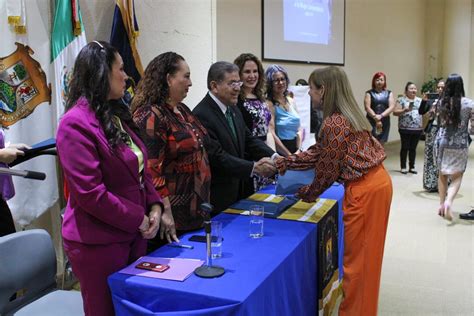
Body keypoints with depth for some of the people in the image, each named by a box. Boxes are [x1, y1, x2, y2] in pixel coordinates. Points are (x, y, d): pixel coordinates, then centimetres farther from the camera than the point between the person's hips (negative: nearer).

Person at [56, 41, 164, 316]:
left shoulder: (118, 114, 10)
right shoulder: (76, 123, -18)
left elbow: (140, 169, 14)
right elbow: (90, 193, -22)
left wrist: (154, 205, -2)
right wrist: (139, 219, -14)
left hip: (134, 235, 8)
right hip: (98, 243, -8)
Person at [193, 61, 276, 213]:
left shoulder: (233, 110, 11)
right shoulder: (201, 115, -19)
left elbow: (249, 140, 7)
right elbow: (216, 157, -23)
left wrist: (274, 157, -10)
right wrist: (254, 167, -26)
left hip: (240, 191, 8)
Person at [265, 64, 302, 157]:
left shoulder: (291, 101, 12)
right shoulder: (269, 104, -7)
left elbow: (299, 129, 12)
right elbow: (272, 134, -13)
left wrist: (299, 150, 0)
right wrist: (289, 155, -11)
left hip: (296, 146, 5)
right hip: (280, 151, -5)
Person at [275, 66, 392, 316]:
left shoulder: (334, 123, -18)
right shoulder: (347, 115, 12)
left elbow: (327, 169, -12)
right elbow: (319, 153, 12)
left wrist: (308, 194, 5)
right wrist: (282, 163, 10)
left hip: (364, 189, -10)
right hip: (376, 182, 10)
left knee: (357, 257, 4)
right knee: (365, 254, 21)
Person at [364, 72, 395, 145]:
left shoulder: (389, 93, 10)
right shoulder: (369, 93, 3)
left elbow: (392, 107, -2)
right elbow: (367, 107, -7)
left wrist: (381, 116, -16)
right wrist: (375, 117, -18)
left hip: (385, 122, 3)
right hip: (372, 122, -3)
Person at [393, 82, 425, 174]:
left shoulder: (420, 100, 13)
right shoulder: (401, 100, -1)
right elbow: (395, 112, -7)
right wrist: (405, 110, -20)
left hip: (417, 128, 4)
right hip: (405, 128, -4)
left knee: (413, 148, 8)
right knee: (405, 148, 0)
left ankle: (412, 167, 16)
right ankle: (403, 167, 10)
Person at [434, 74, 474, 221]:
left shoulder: (441, 102, -1)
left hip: (441, 141, 3)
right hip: (459, 144, -3)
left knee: (442, 174, 16)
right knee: (457, 176, 5)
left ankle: (442, 205, 20)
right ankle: (449, 200, -18)